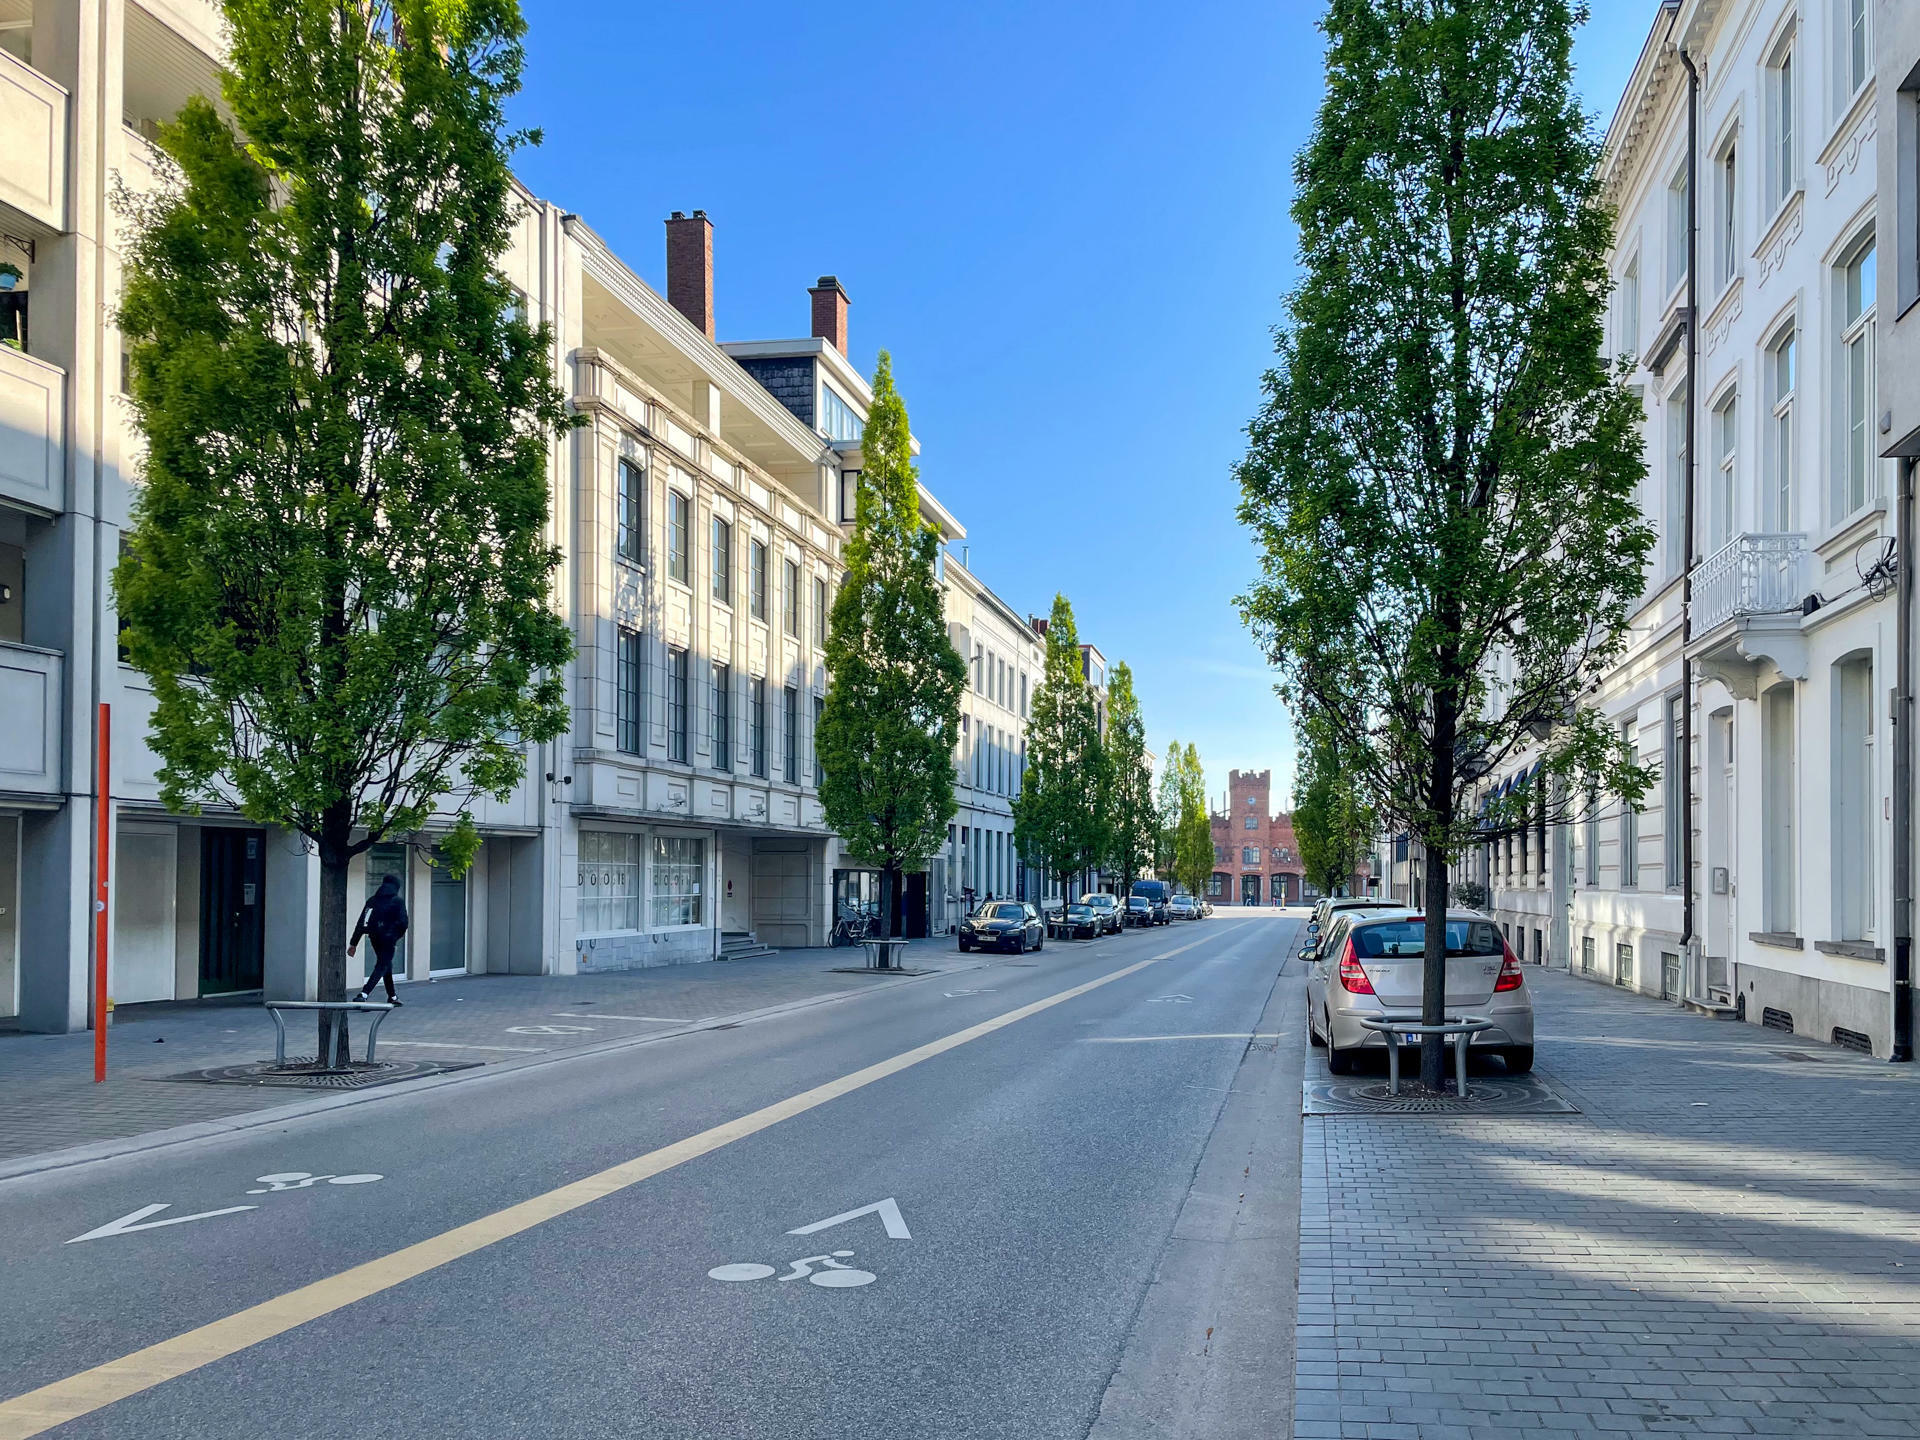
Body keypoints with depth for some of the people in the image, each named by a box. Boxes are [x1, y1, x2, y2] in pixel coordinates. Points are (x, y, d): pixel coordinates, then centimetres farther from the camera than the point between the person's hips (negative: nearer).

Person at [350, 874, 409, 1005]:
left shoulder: (372, 901, 8)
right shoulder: (398, 902, -5)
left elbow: (361, 923, 6)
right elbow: (403, 923, -12)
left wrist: (353, 943, 7)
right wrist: (397, 935, 8)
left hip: (374, 939, 6)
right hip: (389, 939, -6)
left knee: (386, 965, 22)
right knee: (382, 967, -4)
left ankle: (392, 997, 32)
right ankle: (363, 994, -22)